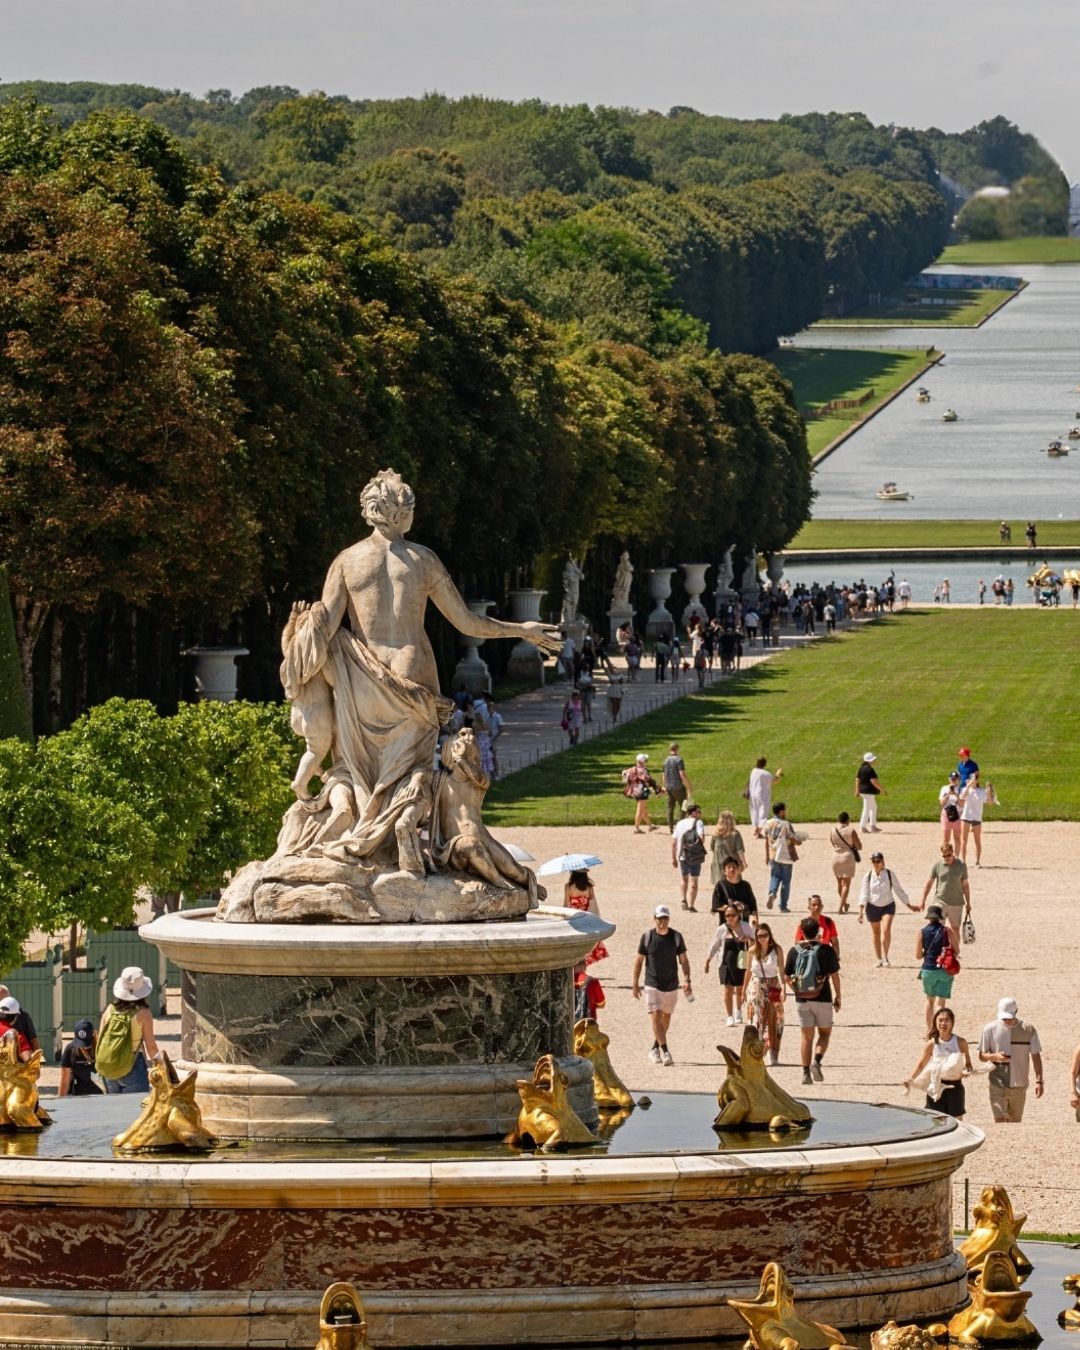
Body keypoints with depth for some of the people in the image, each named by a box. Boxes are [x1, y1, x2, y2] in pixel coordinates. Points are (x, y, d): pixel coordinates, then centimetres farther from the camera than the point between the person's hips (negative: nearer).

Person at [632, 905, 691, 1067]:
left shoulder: (676, 937, 0)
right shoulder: (647, 937, -3)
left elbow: (683, 960, 2)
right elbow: (639, 960, 4)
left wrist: (687, 979, -11)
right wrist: (635, 984, 1)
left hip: (671, 985, 2)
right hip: (652, 985, -2)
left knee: (666, 1018, 12)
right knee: (655, 1017, -14)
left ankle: (655, 1049, 30)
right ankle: (665, 1052, -17)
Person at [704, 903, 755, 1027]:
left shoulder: (745, 927, -2)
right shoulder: (722, 929, -3)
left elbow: (754, 943, 7)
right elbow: (714, 945, 7)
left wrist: (749, 940, -17)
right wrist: (707, 961, 9)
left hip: (741, 964, 1)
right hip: (726, 964, -1)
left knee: (740, 990, 14)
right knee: (728, 991, -4)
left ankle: (738, 1013, 37)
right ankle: (730, 1017, 4)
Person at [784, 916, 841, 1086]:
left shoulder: (794, 951, 1)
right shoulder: (826, 951, -7)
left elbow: (787, 978, 3)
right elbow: (834, 976, -5)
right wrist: (837, 996, 6)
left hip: (802, 1000, 2)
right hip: (822, 1000, -2)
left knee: (806, 1036, 8)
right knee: (825, 1033, 11)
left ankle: (806, 1072, 4)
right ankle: (817, 1061, -13)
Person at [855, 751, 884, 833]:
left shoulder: (861, 768, 9)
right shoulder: (870, 770, -19)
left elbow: (857, 779, 13)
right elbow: (873, 781, -22)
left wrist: (857, 791, 18)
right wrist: (882, 789, -15)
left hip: (863, 790, 10)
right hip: (869, 791, -10)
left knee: (874, 808, 20)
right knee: (867, 809, -3)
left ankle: (873, 826, 23)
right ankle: (863, 827, 0)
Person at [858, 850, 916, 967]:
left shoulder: (889, 874, -5)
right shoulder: (868, 876, -4)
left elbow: (898, 890, 4)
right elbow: (864, 893, -4)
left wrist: (909, 905, 8)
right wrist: (861, 911, -12)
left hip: (888, 905, -1)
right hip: (873, 906, 1)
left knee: (886, 930, -18)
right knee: (876, 933, 8)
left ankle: (886, 957, -4)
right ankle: (879, 959, 20)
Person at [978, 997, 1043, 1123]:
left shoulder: (1028, 1030, -4)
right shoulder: (990, 1029, -5)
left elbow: (1036, 1056, 2)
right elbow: (982, 1056, 2)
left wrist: (1039, 1081, -6)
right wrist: (995, 1057, -20)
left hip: (1019, 1086, 2)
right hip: (998, 1086, -2)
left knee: (1015, 1123, 11)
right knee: (1000, 1121, -12)